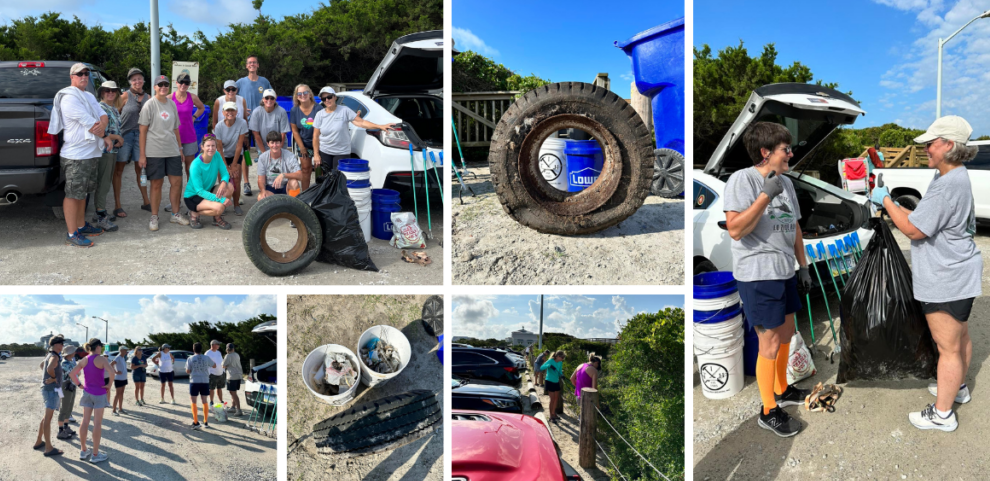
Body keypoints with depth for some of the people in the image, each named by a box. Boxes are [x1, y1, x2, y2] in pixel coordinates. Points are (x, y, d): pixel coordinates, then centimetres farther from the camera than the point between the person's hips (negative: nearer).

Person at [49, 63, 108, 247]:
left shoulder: (90, 97, 16)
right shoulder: (69, 98, -14)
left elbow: (103, 116, 8)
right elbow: (88, 123, -17)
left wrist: (102, 125, -14)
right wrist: (104, 137, -3)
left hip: (91, 153, 9)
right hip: (76, 155, -9)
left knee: (83, 192, 18)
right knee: (73, 194, -5)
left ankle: (81, 225, 29)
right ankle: (72, 235, -1)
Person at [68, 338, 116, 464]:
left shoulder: (84, 360, 3)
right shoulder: (101, 359, -15)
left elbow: (72, 374, 5)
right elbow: (112, 371, -30)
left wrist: (79, 385, 12)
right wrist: (109, 385, -16)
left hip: (87, 392, 6)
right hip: (99, 393, -6)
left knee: (85, 421, 11)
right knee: (97, 423, 0)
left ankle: (83, 451, 20)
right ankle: (95, 455, 3)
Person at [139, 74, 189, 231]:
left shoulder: (172, 104, 12)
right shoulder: (149, 105, -4)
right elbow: (143, 131, -5)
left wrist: (180, 148, 15)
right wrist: (142, 155, -9)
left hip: (172, 150, 5)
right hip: (154, 152, -5)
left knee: (177, 182, 4)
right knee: (156, 184, 1)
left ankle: (175, 214, 19)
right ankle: (154, 217, 13)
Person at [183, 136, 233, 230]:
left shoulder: (216, 156, -8)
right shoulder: (196, 165, -25)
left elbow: (225, 174, -7)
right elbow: (199, 191, -26)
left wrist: (223, 182, -34)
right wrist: (221, 199, -34)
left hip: (208, 191, 7)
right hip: (193, 197, -6)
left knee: (229, 187, -21)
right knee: (219, 207, -32)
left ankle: (217, 218, -4)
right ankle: (195, 213, -2)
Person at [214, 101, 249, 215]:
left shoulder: (242, 123, -21)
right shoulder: (219, 127, -20)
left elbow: (239, 145, -17)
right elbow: (219, 148, -16)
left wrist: (234, 165, -14)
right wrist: (227, 167, -18)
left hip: (236, 154, 0)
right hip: (223, 155, 0)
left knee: (236, 178, -12)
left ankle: (237, 205, -2)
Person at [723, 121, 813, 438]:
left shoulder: (785, 183, 10)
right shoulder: (742, 180, -15)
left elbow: (794, 230, 17)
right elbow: (736, 230, -24)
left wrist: (803, 267, 17)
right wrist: (766, 195, -26)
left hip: (784, 272, 8)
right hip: (757, 274, -8)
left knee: (786, 334, 20)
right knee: (770, 343, -2)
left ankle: (781, 390, 41)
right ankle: (769, 411, 13)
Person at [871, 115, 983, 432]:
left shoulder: (949, 185, -26)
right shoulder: (956, 178, 9)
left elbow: (914, 229, -24)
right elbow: (926, 219, 14)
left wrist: (886, 201, -13)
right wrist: (893, 208, 5)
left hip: (946, 280, -11)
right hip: (957, 274, 11)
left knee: (948, 348, 0)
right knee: (960, 337, 26)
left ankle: (942, 414, 11)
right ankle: (958, 387, 45)